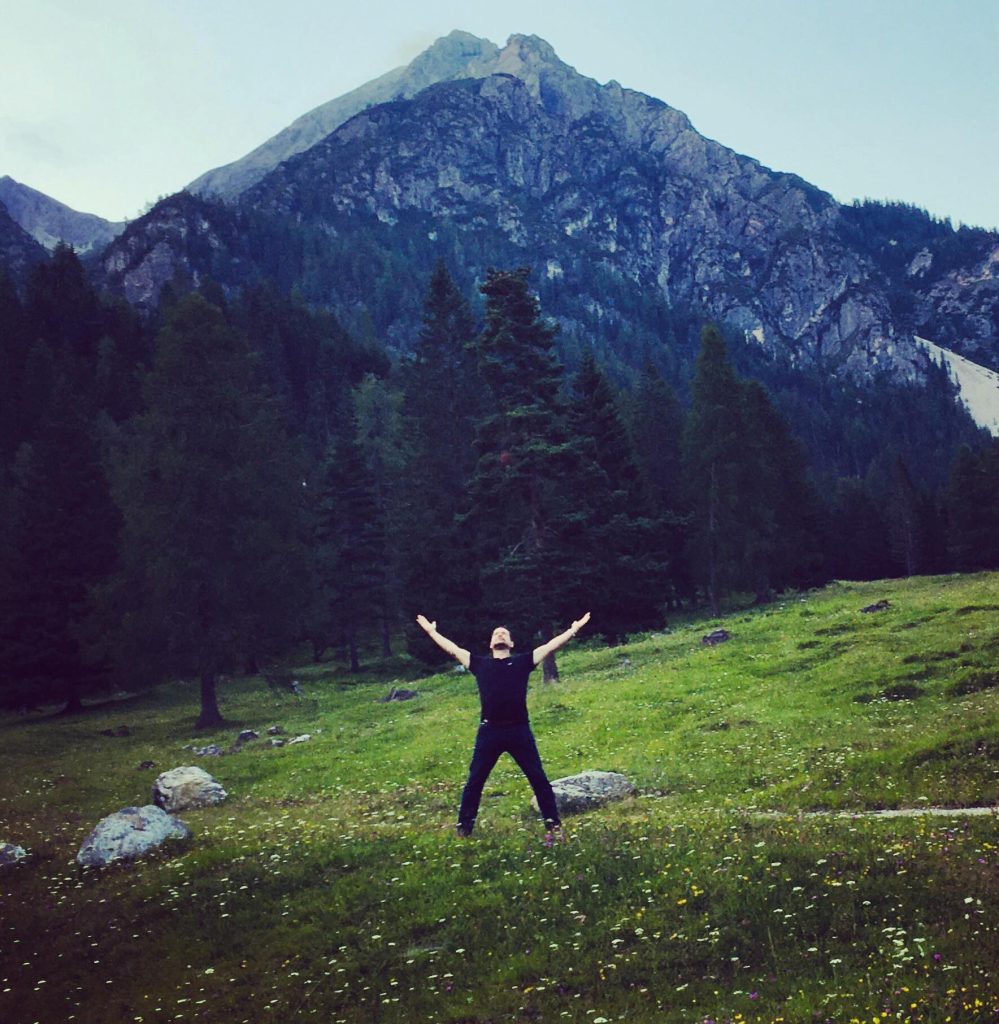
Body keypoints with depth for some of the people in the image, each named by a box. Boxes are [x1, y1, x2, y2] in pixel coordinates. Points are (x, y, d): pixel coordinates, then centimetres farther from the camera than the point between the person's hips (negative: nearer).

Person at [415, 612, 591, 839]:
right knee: (474, 781, 7)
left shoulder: (523, 662, 10)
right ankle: (463, 828, 19)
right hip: (489, 732, 1)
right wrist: (431, 631, 21)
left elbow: (551, 646, 8)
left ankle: (554, 825, 13)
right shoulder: (480, 663, 12)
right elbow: (452, 648, 17)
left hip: (520, 731, -1)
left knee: (539, 779, 4)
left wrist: (574, 630, 6)